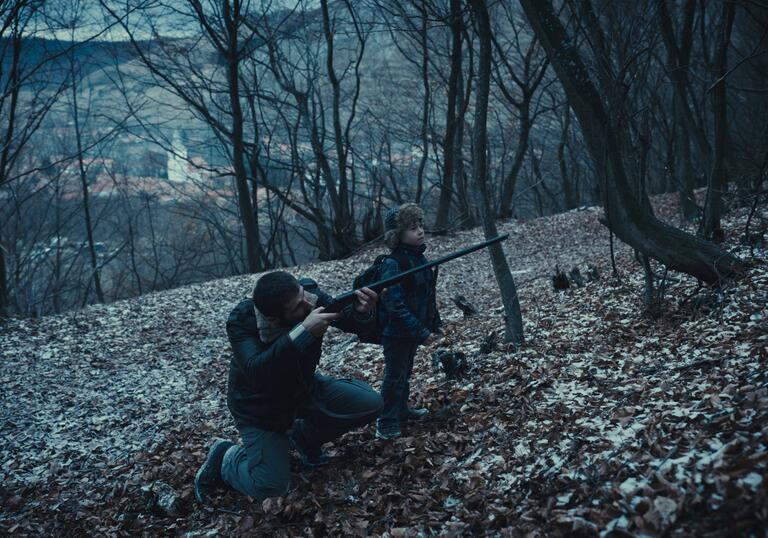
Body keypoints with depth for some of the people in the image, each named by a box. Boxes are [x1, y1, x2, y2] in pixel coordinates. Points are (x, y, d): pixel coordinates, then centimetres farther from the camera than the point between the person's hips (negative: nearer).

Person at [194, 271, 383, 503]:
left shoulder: (310, 295, -22)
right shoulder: (241, 322, -33)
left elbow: (350, 320, -13)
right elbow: (256, 372, -46)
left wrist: (361, 310, -38)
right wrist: (303, 332, -52)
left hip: (303, 386, 5)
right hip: (260, 407, -5)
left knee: (370, 404, -6)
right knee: (270, 486, -17)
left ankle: (306, 435, 16)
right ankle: (225, 457, 14)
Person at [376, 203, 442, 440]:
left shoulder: (418, 258, 4)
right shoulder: (393, 264, -23)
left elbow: (428, 295, 13)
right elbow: (395, 304, -27)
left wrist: (434, 324, 10)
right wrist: (421, 332, -25)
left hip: (414, 331, 8)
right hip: (396, 333, -8)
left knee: (405, 373, 23)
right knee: (395, 376, 3)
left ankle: (401, 410, 40)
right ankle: (386, 424, 16)